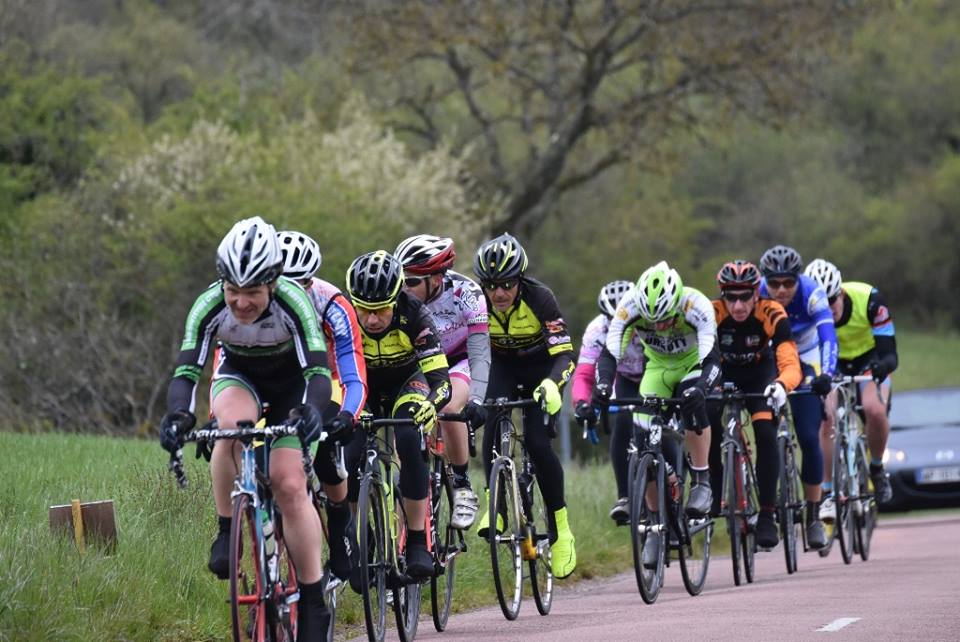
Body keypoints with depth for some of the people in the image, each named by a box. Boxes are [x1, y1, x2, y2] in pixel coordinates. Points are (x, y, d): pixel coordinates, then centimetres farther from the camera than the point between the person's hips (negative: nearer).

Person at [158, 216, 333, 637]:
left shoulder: (292, 302, -33)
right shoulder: (209, 306, -29)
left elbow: (318, 370, -39)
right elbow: (187, 370, -32)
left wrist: (310, 411, -59)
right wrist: (178, 414, -52)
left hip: (289, 382, -1)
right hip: (238, 376, 1)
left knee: (290, 486, -16)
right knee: (233, 424, -36)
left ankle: (313, 602, -7)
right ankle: (228, 531, -20)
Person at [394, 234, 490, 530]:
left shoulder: (465, 294, -29)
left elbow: (480, 353, -34)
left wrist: (476, 400, -48)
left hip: (459, 361, -3)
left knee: (449, 409, -33)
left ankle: (463, 488, -16)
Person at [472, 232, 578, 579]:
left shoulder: (539, 298, -30)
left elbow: (564, 354, -33)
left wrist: (552, 383, -52)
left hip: (540, 367, -2)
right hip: (503, 366, 2)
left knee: (537, 442, -17)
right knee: (493, 420, -28)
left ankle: (560, 528, -3)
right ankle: (494, 503, -22)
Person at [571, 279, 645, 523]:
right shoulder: (598, 329, -28)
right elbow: (583, 374, -34)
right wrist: (582, 402, -55)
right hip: (627, 381, 1)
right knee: (623, 425, -22)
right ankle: (624, 497, -16)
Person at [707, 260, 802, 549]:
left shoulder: (772, 315, -30)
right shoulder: (711, 314, -28)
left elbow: (790, 363, -37)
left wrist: (781, 385, -59)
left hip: (760, 376, -1)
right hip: (724, 374, 1)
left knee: (765, 433, -23)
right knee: (709, 426, -26)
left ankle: (767, 515, -15)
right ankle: (716, 496, -7)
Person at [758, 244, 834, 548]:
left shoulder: (811, 294, -28)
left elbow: (828, 337, -38)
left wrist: (826, 374, -55)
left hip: (804, 362, -1)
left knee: (809, 439, -11)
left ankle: (813, 517, 2)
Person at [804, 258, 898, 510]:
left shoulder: (868, 299, -32)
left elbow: (889, 354, -33)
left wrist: (881, 366, -55)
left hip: (869, 360, -1)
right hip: (833, 365, 1)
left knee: (874, 410, -28)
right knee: (827, 419, -22)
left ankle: (876, 468, -1)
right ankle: (829, 494, -12)